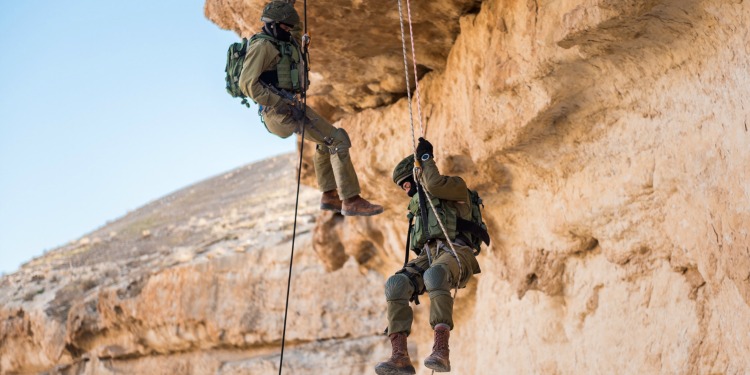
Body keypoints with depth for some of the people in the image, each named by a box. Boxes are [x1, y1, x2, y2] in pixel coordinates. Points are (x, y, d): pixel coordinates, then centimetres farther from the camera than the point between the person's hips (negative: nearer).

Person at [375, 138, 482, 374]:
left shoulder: (456, 187, 12)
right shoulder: (419, 205, 33)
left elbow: (434, 185, -11)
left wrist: (426, 157, 3)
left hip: (455, 252, -6)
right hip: (428, 255, 6)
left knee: (435, 275, -40)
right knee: (396, 284, -25)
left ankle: (441, 352, -50)